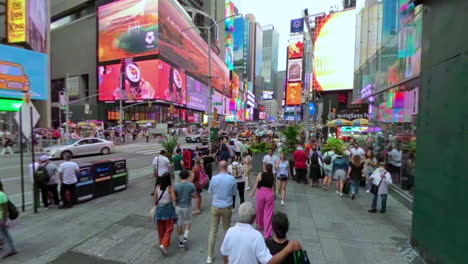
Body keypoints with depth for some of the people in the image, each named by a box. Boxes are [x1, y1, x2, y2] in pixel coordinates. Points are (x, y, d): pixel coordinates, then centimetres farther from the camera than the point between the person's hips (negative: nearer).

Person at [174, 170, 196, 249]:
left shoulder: (176, 186, -13)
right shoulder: (191, 185, -15)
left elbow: (174, 198, -10)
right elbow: (194, 196, -6)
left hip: (178, 207, 1)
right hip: (187, 207, -1)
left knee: (179, 224, 15)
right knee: (188, 222, 20)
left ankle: (181, 241, 26)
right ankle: (185, 237, 5)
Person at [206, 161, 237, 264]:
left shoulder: (214, 178, -12)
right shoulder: (232, 179, -13)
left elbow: (210, 192, 2)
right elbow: (234, 193, 0)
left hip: (215, 207, 0)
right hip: (227, 207, 0)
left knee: (213, 231, 12)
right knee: (227, 230, 19)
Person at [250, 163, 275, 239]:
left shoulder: (260, 174, -3)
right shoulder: (273, 176, 3)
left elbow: (256, 185, 0)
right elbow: (274, 187, 11)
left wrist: (253, 193, 13)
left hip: (261, 193, -1)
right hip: (270, 194, 1)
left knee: (260, 211, 20)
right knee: (268, 214, 7)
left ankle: (260, 226, 43)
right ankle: (267, 233, 11)